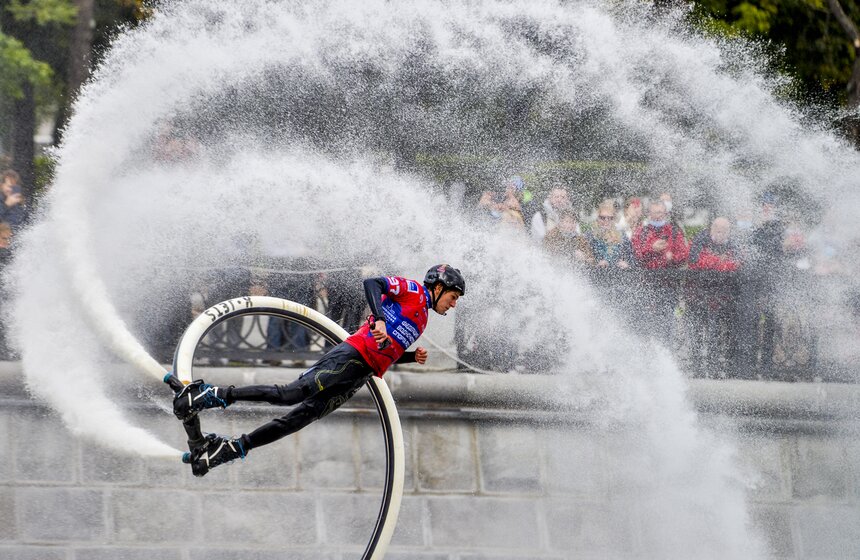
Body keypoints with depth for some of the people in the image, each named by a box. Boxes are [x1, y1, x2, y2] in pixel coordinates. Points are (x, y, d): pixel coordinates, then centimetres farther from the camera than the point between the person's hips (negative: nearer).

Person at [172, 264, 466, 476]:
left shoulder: (421, 319, 30)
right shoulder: (412, 290, 4)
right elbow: (372, 283, -12)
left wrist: (412, 356, 17)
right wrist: (379, 320, -26)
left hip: (359, 377, 9)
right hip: (350, 356, -9)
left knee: (305, 415, -3)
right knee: (292, 394, -22)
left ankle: (232, 448, -7)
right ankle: (214, 395, -23)